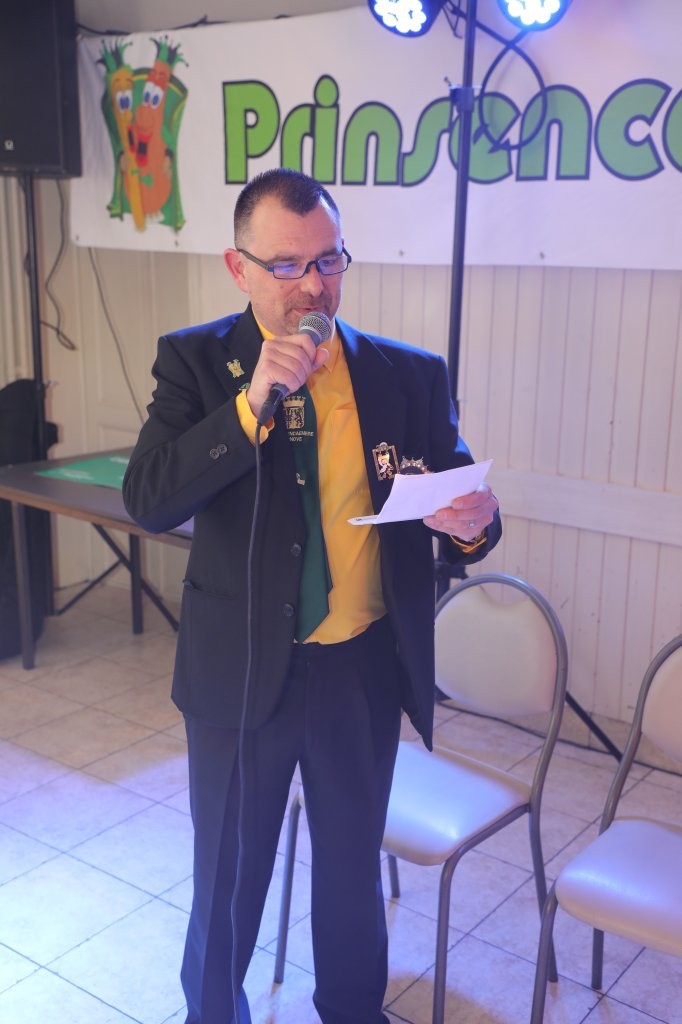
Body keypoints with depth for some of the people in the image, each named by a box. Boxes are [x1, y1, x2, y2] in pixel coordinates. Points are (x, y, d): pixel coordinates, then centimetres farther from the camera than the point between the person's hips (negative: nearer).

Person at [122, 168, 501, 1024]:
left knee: (353, 866, 22)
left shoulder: (411, 375, -4)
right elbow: (147, 500, -17)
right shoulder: (195, 362, -6)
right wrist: (252, 401, -27)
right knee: (228, 872, 18)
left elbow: (459, 499, 0)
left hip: (365, 670, 2)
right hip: (240, 671, -1)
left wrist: (474, 526, -24)